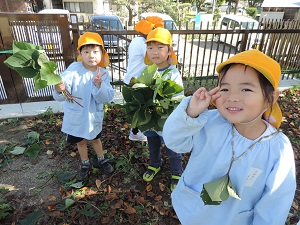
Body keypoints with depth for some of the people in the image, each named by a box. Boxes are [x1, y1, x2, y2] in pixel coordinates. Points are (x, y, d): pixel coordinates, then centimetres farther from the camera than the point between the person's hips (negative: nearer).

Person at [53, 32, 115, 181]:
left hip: (94, 117, 1)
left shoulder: (104, 73, -12)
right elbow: (61, 96, -26)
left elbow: (106, 98, -19)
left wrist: (98, 85, -35)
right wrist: (60, 90, -49)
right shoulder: (74, 69, -20)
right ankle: (85, 164, 44)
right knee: (80, 141, 20)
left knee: (95, 139, 24)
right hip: (75, 117, -1)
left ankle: (101, 160, 48)